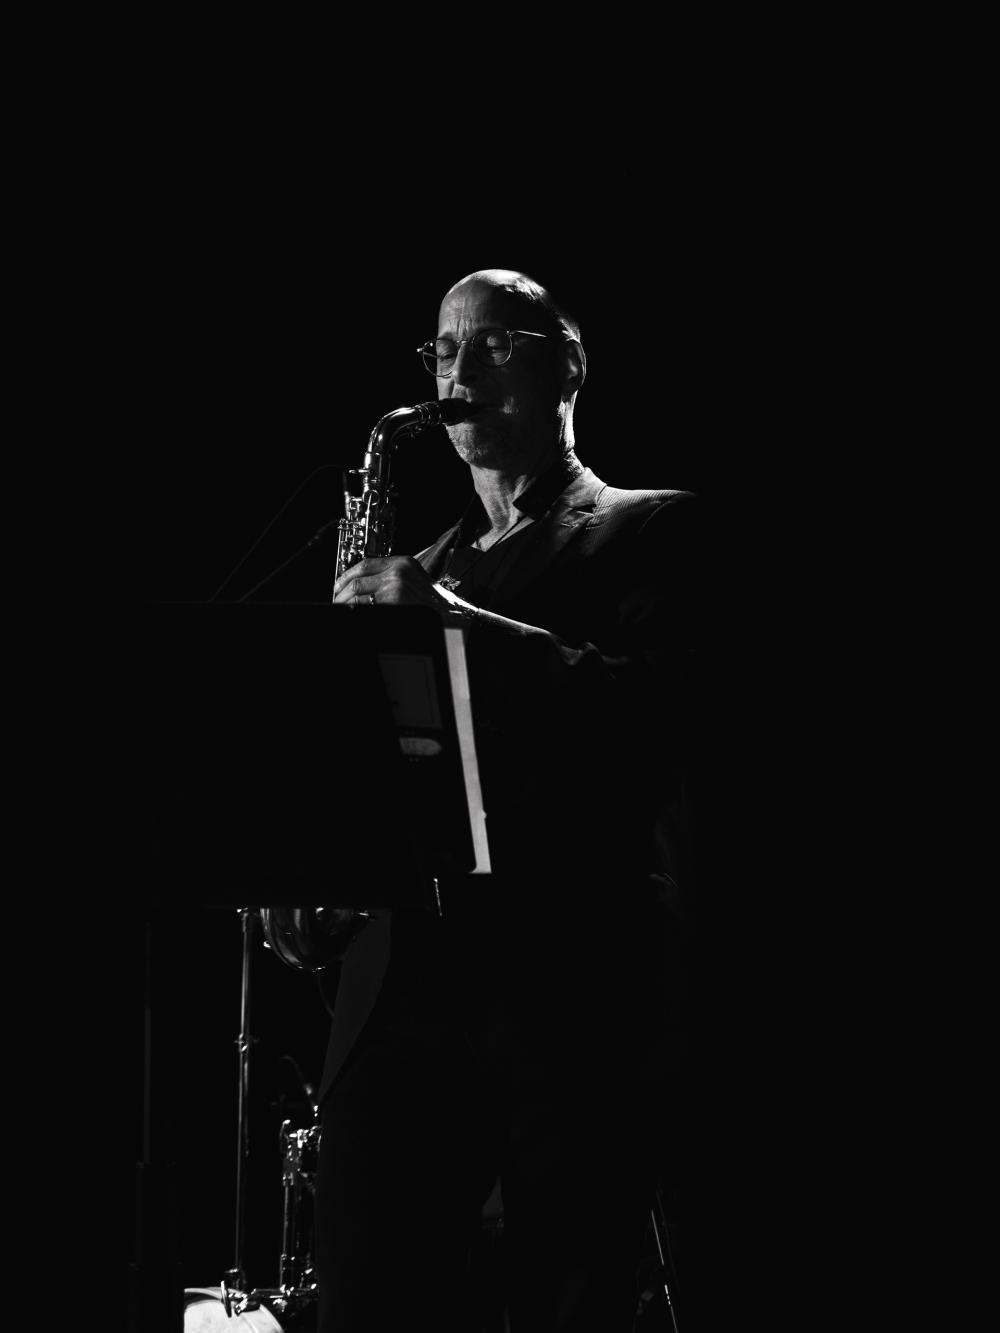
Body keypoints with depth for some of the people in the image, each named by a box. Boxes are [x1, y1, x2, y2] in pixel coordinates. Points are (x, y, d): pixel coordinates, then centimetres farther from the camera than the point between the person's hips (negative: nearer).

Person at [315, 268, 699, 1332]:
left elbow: (656, 711, -11)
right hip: (403, 995, 5)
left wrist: (453, 622, -15)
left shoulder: (649, 532, 7)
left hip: (573, 1004, -5)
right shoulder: (429, 565, 24)